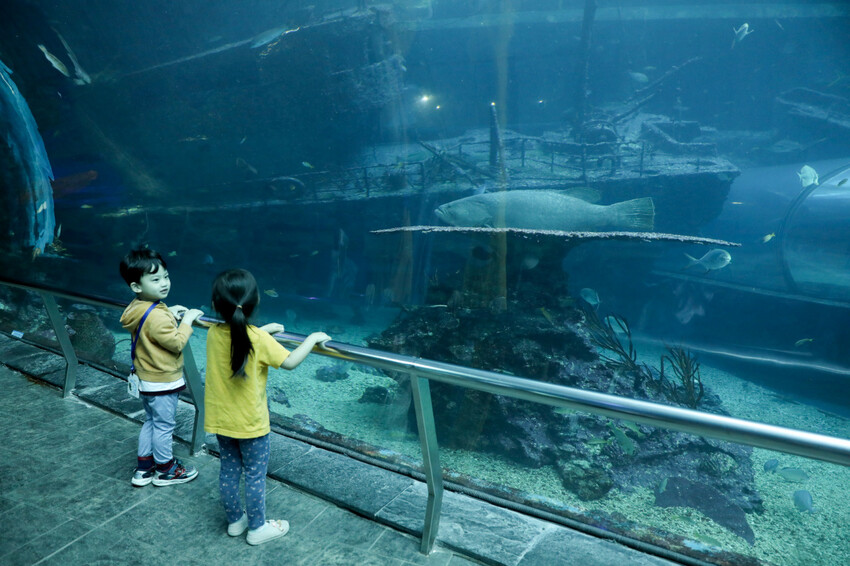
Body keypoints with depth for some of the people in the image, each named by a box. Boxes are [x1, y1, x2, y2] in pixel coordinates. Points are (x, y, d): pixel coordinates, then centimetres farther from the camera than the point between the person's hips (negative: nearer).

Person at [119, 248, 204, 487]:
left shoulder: (137, 308, -1)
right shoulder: (156, 317, -30)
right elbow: (176, 343, -23)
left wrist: (169, 313, 4)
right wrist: (187, 320, -15)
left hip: (146, 379, 9)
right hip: (163, 382, -9)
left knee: (151, 422, 22)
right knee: (164, 426, 9)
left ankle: (143, 468, 34)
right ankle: (165, 470, 26)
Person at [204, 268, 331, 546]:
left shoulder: (213, 333, -7)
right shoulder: (259, 339, -23)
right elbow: (290, 362, -22)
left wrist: (264, 330, 15)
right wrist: (313, 338, -11)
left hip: (220, 420, 5)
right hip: (250, 423, -5)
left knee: (229, 471, 19)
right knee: (255, 476, 11)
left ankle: (235, 521, 36)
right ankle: (257, 528, 24)